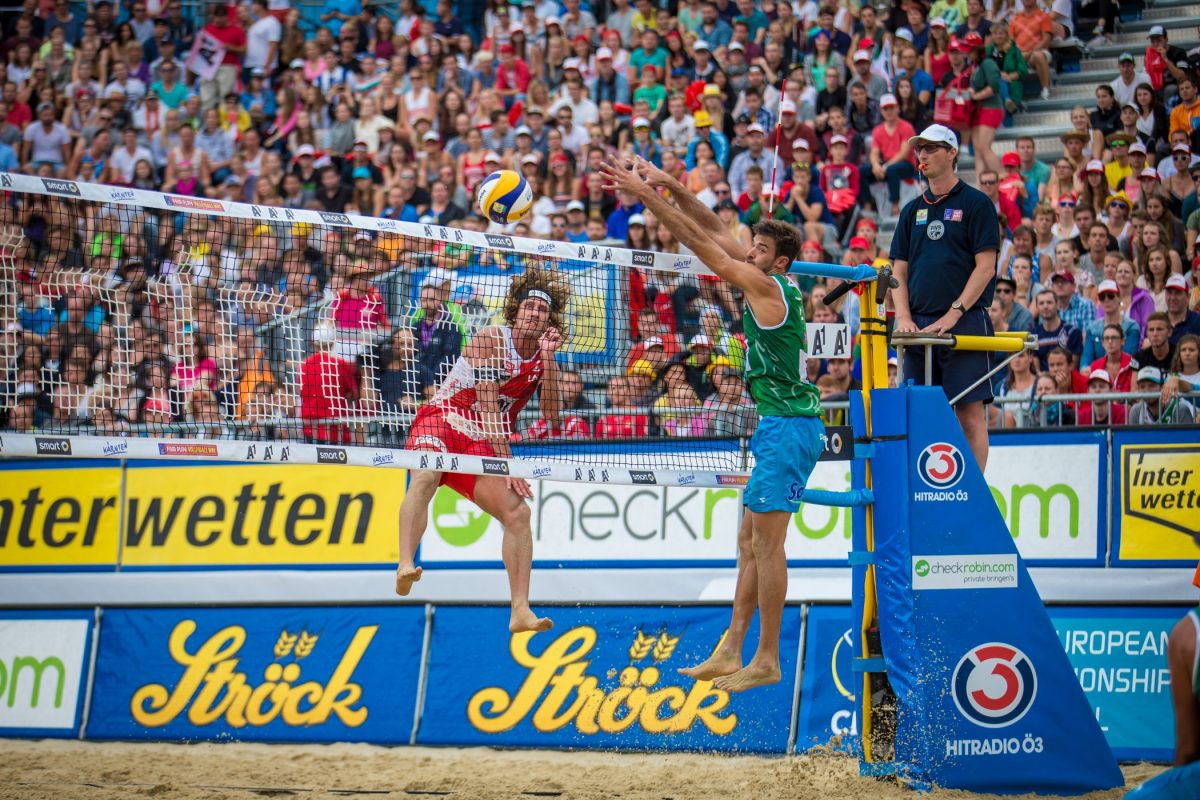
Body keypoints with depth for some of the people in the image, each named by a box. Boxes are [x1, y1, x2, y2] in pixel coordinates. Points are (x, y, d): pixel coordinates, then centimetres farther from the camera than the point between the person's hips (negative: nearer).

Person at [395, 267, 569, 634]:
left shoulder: (545, 361, 6)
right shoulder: (491, 339, -9)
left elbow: (552, 416, -10)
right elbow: (488, 409, -15)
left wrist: (548, 360, -18)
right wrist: (507, 465, -20)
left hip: (480, 444, 5)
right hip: (440, 422, -5)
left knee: (518, 511, -10)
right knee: (425, 478, -36)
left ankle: (520, 611, -10)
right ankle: (405, 566, -52)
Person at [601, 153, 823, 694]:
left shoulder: (766, 285, -12)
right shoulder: (774, 282, 11)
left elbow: (699, 243, -14)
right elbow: (715, 232, 15)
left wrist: (647, 196, -12)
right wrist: (669, 186, 7)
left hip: (788, 426, -10)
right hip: (778, 425, 10)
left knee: (766, 542, -9)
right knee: (750, 541, 9)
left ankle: (766, 661, -6)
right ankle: (731, 654, 11)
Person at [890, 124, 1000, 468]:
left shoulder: (976, 204, 1)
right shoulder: (913, 210, 17)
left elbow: (985, 266, -6)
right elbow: (899, 270, 15)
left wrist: (953, 314, -14)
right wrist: (904, 317, -1)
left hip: (965, 321, -5)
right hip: (919, 326, 5)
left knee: (970, 411, -7)